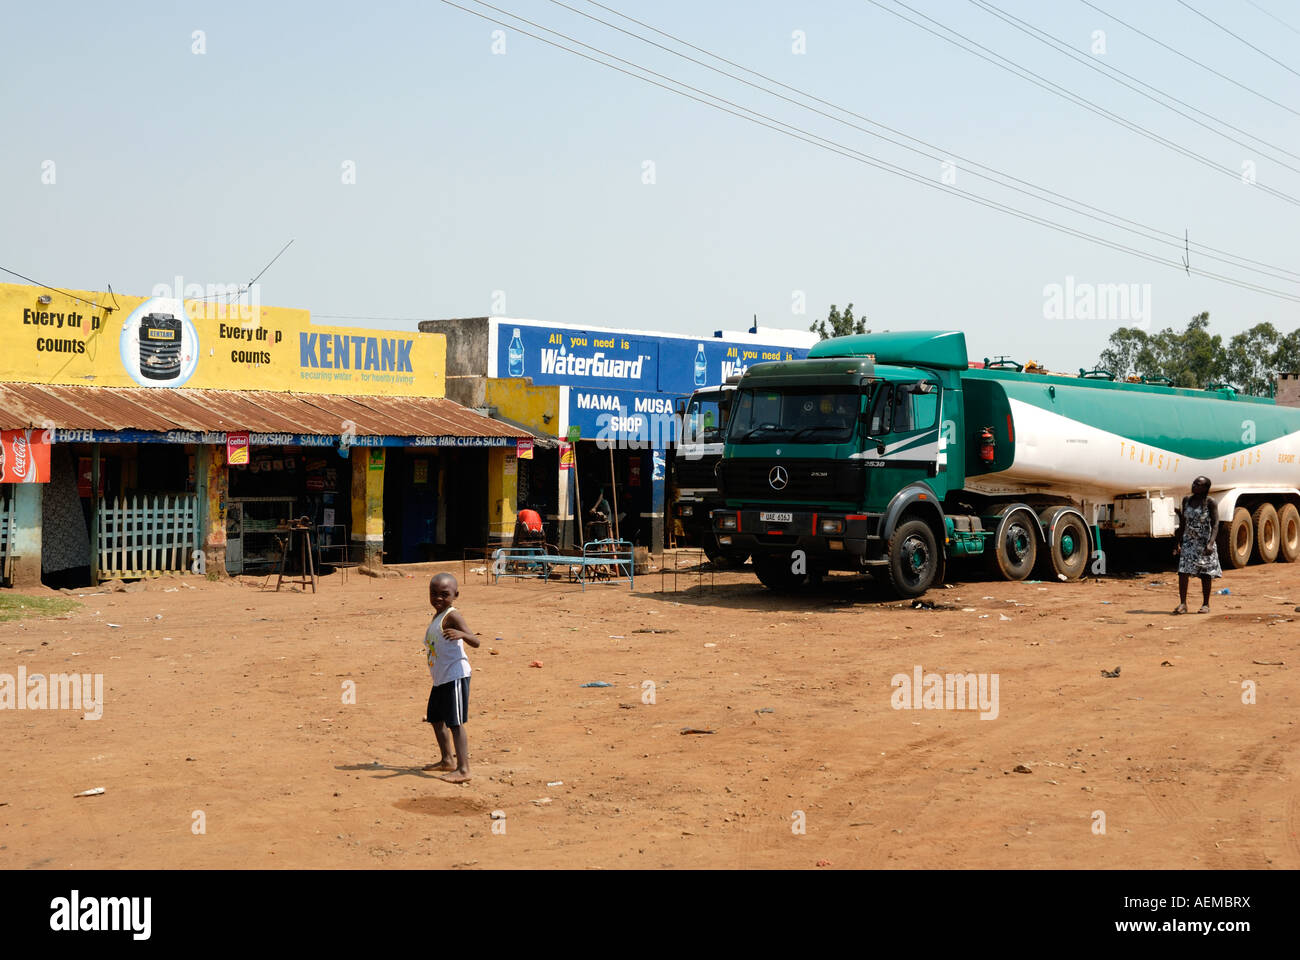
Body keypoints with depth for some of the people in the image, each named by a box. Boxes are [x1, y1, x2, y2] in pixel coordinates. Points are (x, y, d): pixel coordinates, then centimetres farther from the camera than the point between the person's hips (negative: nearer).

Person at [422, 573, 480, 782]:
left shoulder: (452, 616, -15)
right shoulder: (437, 616, 13)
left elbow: (475, 641, -28)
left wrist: (462, 634, -45)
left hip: (455, 677, -10)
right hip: (441, 678, 10)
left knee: (455, 723, -12)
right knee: (435, 718, 21)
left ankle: (463, 769, -11)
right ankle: (447, 760, 36)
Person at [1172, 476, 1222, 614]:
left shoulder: (1210, 502, -9)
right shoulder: (1186, 500, 5)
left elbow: (1215, 524, -14)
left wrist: (1210, 543, -27)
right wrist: (1177, 543, 11)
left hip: (1204, 543, -4)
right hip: (1189, 541, 4)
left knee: (1205, 574, 4)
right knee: (1183, 571, -8)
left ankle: (1206, 604, 15)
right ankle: (1183, 604, -5)